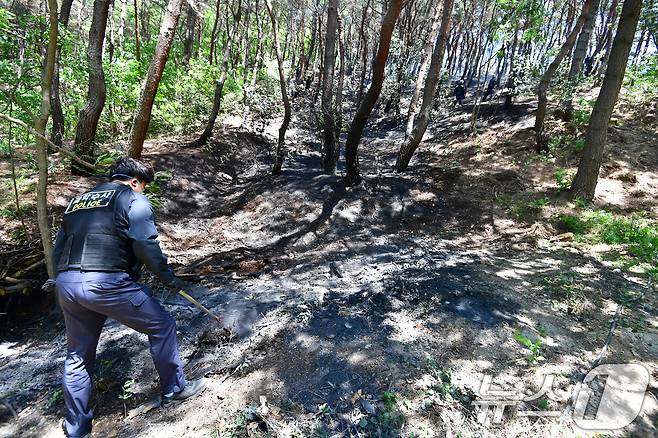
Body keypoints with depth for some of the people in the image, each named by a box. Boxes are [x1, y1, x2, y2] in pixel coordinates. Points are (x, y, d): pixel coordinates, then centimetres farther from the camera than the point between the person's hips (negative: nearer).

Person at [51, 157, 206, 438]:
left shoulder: (76, 202, 23)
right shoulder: (133, 199, 0)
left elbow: (57, 253, 21)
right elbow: (146, 246, -13)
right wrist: (168, 278, -3)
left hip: (65, 285, 8)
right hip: (107, 283, -8)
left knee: (77, 355, 21)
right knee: (161, 326, 9)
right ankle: (174, 389, 22)